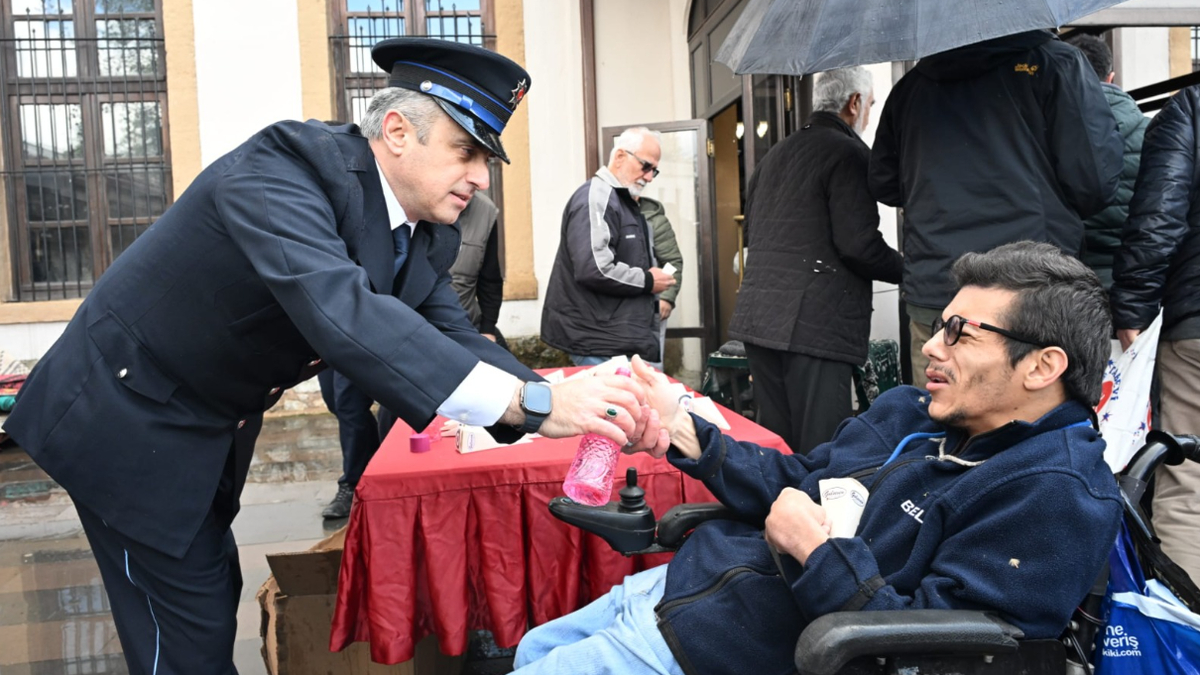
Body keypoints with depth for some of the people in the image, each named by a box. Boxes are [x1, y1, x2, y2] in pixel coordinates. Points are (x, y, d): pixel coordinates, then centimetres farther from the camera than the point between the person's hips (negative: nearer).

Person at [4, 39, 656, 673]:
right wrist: (529, 401, -50)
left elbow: (452, 339, -6)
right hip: (131, 422, -8)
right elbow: (339, 311, -46)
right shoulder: (287, 166, -30)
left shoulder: (426, 232, -4)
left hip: (207, 427, 8)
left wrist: (572, 405, -23)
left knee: (215, 597, 21)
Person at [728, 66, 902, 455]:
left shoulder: (776, 153, 18)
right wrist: (908, 270, 2)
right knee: (821, 449, -3)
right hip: (815, 324, -8)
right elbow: (858, 245, -14)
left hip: (759, 316, 8)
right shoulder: (849, 153, -7)